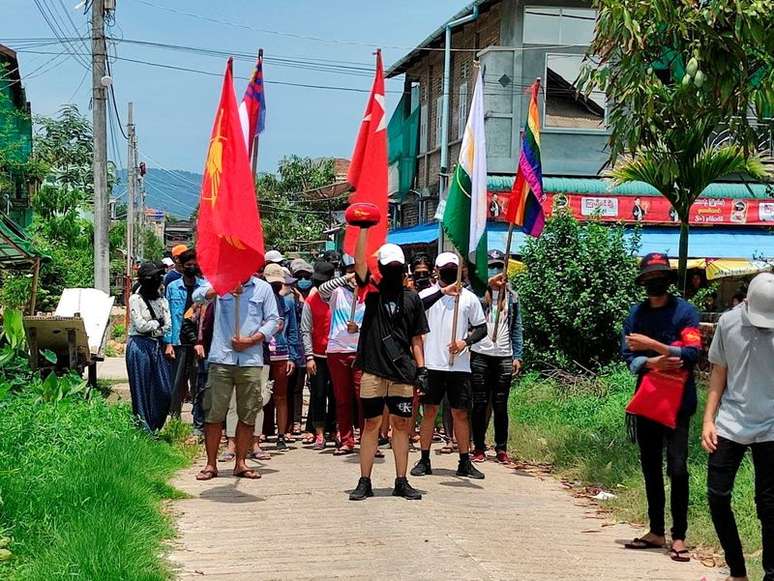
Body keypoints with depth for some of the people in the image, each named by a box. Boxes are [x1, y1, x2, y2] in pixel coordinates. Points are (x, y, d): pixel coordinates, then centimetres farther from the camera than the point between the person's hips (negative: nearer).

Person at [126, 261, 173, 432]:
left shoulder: (161, 300, 13)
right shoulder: (136, 299, -4)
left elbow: (168, 326, 4)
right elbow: (140, 325, -12)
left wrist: (152, 328, -9)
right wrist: (158, 323, 0)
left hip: (157, 346, 5)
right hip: (140, 346, -5)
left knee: (164, 390, 1)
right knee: (142, 390, -1)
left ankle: (156, 428, 12)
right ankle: (144, 430, 5)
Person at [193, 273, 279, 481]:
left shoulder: (263, 288, 10)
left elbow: (272, 320, 7)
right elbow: (198, 296, -10)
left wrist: (251, 340, -6)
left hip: (251, 359, 1)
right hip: (221, 358, -1)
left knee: (248, 415, 5)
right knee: (214, 413, -1)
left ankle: (240, 463, 16)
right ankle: (211, 464, 8)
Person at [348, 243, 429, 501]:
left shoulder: (412, 298, 10)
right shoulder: (373, 291, 5)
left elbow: (416, 337, 11)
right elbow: (359, 260, -9)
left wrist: (421, 368, 3)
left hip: (402, 372, 2)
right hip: (373, 369, -2)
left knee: (402, 424, 5)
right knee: (371, 424, 3)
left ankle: (401, 482, 12)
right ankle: (364, 482, 8)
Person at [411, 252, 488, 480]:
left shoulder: (469, 298, 8)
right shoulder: (429, 294, 2)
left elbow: (482, 328, 10)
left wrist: (466, 342, -9)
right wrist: (442, 291, -30)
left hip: (459, 365, 1)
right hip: (432, 364, -1)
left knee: (460, 413, 5)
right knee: (429, 411, 3)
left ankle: (465, 462, 12)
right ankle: (424, 460, 11)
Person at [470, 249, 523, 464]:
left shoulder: (511, 296, 13)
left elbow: (516, 328, 14)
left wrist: (517, 356, 6)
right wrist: (488, 283, -28)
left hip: (504, 357, 2)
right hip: (480, 355, -2)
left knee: (500, 405, 5)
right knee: (480, 404, 2)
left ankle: (501, 448, 12)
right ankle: (479, 448, 9)